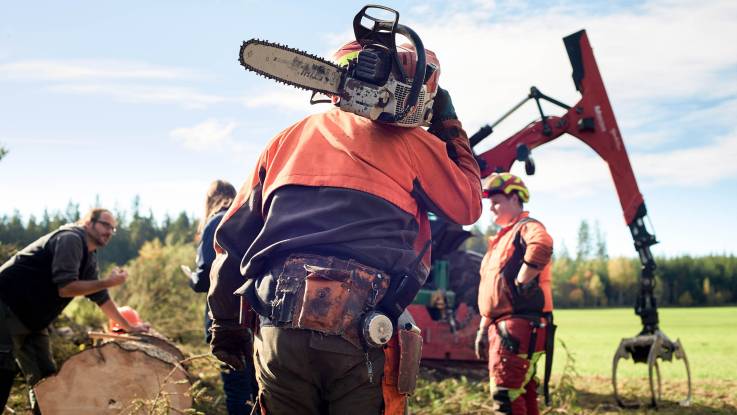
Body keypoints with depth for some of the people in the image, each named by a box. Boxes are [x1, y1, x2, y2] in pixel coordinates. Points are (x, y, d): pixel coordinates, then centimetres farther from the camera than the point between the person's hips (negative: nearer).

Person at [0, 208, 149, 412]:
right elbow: (65, 287, -25)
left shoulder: (90, 257, 13)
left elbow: (100, 296, 19)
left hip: (32, 321, 10)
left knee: (45, 376, 6)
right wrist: (109, 282, -18)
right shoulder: (70, 238, -16)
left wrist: (128, 327, 19)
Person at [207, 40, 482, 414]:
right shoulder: (409, 141, 9)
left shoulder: (287, 138, 19)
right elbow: (469, 205, 23)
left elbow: (233, 237, 18)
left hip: (279, 326, 4)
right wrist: (450, 126, 33)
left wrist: (225, 324, 25)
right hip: (364, 328, -3)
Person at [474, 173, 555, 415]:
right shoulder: (502, 238, 25)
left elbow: (542, 247, -32)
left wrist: (521, 282, -24)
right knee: (521, 394, 13)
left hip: (518, 326, -10)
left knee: (506, 394, -14)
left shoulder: (527, 227, -5)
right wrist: (484, 327, 23)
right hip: (501, 327, 10)